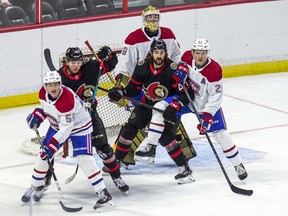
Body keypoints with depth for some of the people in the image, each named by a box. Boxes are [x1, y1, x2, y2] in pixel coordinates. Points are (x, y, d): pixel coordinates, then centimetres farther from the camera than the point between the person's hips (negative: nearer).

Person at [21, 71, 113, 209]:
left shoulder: (67, 100, -37)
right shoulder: (43, 94, -14)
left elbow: (66, 129, -35)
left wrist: (52, 145, -37)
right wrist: (37, 115, -7)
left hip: (79, 126, -8)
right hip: (57, 125, 8)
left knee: (84, 158, -19)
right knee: (43, 154, 6)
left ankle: (102, 192, -16)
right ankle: (36, 187, 25)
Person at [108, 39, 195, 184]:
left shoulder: (173, 69, -26)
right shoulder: (142, 66, -13)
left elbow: (186, 93, -23)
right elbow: (134, 87, -2)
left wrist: (176, 105, -39)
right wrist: (120, 93, -18)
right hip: (147, 103, 5)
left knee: (166, 138, -20)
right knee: (129, 130, 3)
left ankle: (185, 169, -9)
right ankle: (116, 160, 22)